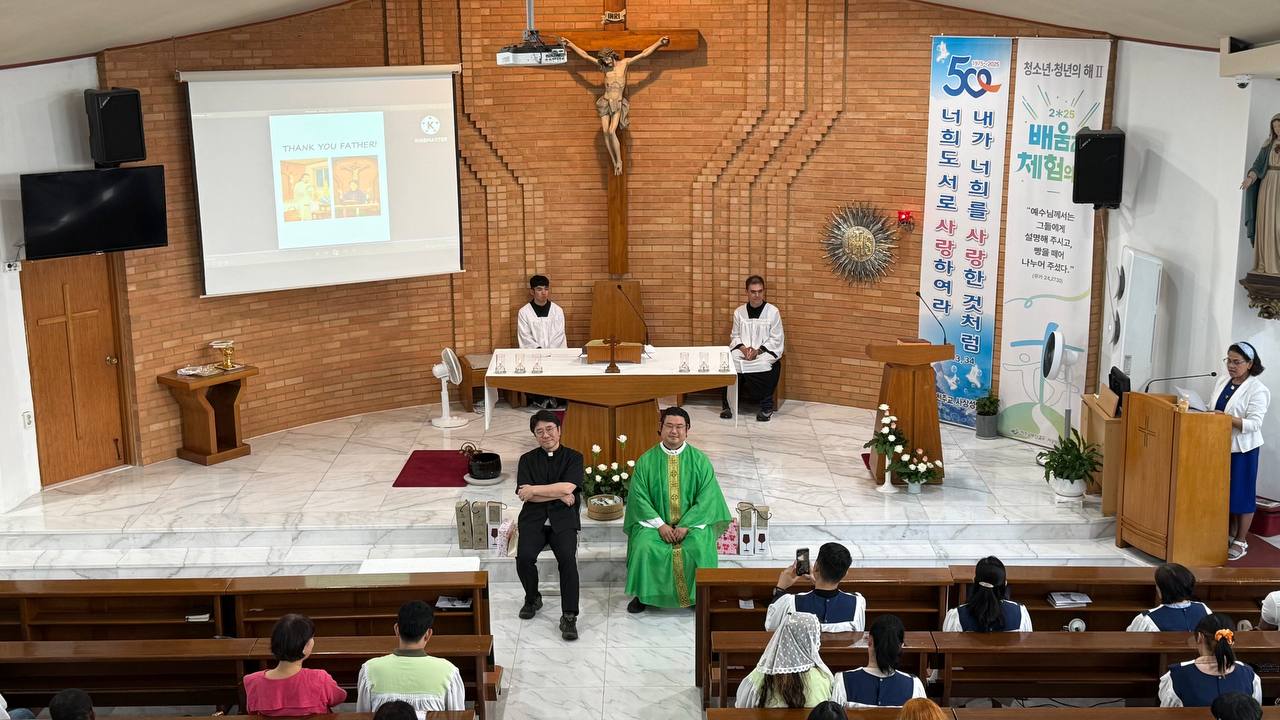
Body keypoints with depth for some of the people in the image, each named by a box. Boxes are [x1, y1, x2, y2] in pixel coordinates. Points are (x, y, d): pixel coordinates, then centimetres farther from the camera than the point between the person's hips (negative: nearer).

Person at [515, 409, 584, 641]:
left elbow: (567, 488, -11)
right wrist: (559, 496, -9)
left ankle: (569, 617, -21)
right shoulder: (527, 459, 11)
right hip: (533, 517, 2)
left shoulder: (573, 457, 5)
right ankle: (532, 598, 5)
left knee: (567, 558, -29)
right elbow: (525, 495, -2)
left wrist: (535, 490, -8)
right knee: (524, 557, -25)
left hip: (563, 518, -2)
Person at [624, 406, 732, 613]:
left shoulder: (699, 460, 1)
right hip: (654, 521, 1)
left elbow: (707, 497, -5)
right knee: (643, 547, -28)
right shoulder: (646, 461, 2)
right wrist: (660, 525, -14)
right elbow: (639, 497, -2)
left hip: (692, 521, -1)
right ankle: (643, 595, -7)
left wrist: (686, 525, -16)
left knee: (700, 548, -29)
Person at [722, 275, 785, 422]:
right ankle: (727, 404, -14)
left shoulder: (773, 312, 0)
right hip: (742, 351, 3)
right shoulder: (739, 312, 10)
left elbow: (776, 340, -2)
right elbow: (735, 336, 12)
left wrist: (758, 350, -15)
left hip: (765, 353, -3)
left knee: (763, 365, -37)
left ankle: (766, 407, -20)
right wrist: (743, 348, -10)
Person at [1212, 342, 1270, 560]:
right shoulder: (1222, 382, 9)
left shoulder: (1257, 390, -12)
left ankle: (1241, 542, 11)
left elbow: (1254, 423, -19)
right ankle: (1229, 533, 27)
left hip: (1242, 449, -6)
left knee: (1241, 493, 1)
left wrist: (1228, 419, -30)